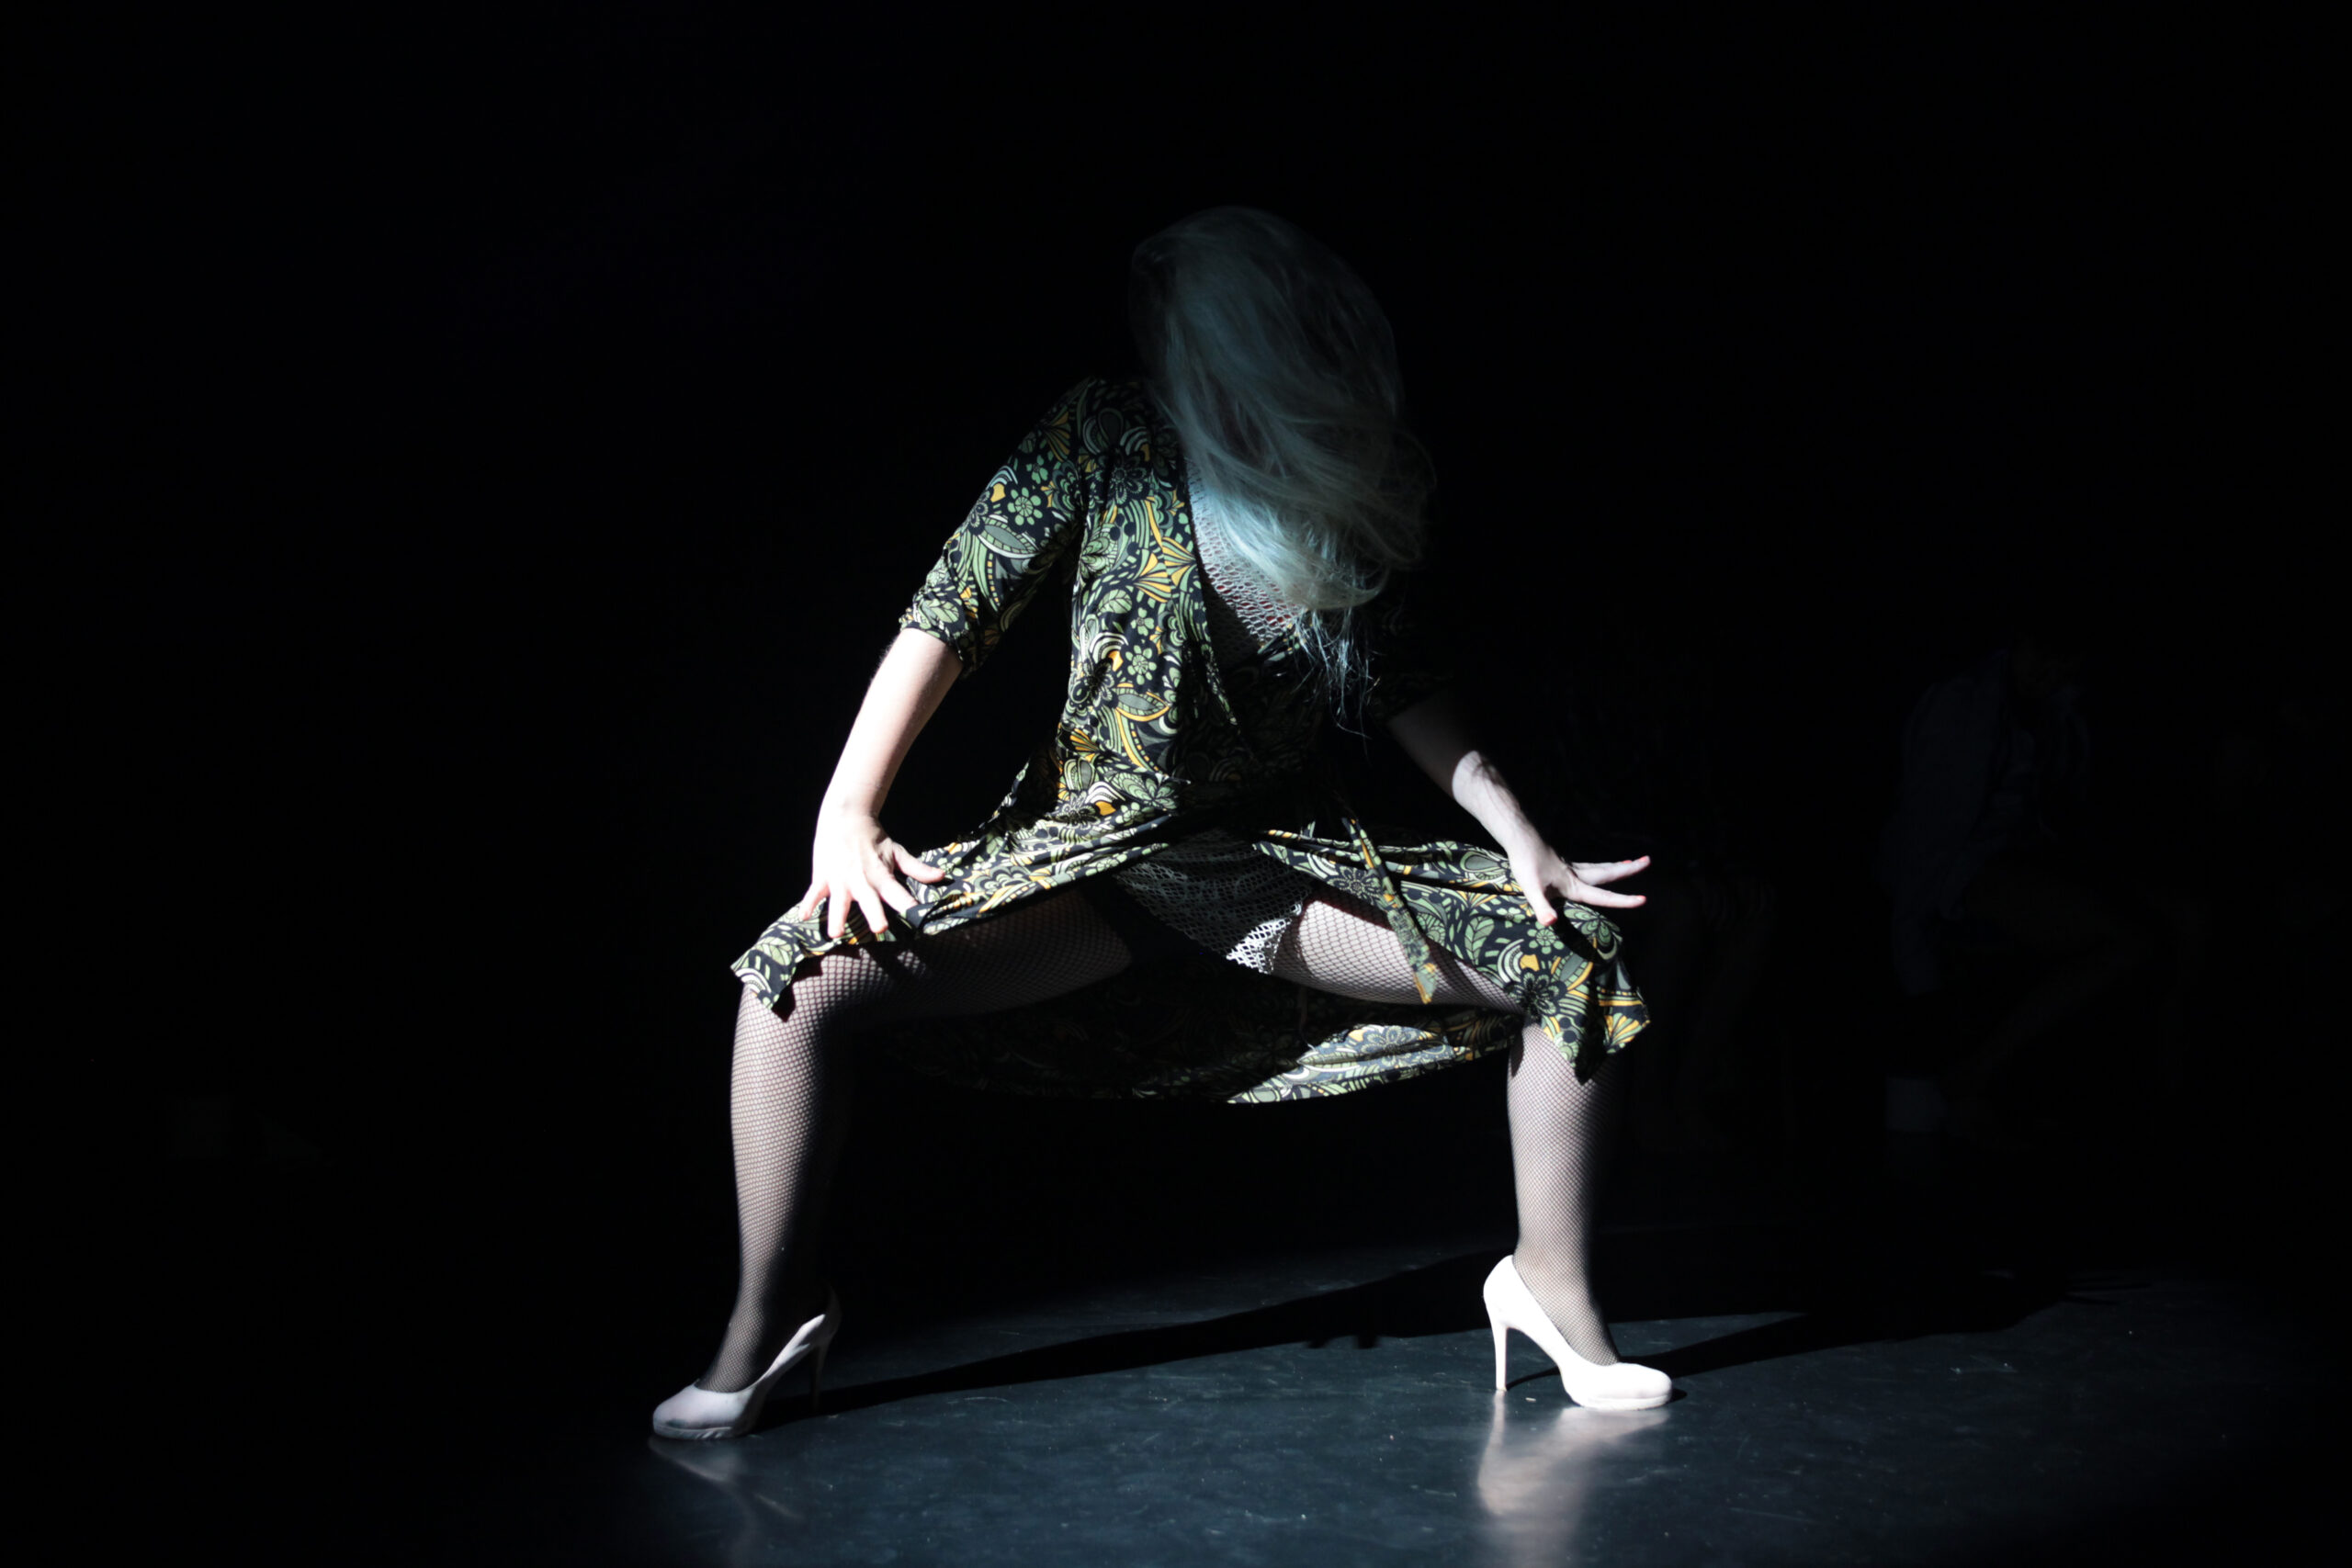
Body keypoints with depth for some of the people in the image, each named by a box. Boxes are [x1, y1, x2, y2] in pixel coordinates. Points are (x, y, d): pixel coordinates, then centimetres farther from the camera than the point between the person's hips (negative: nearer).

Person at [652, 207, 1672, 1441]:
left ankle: (1551, 1282, 8)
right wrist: (847, 811, -22)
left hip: (1281, 854, 3)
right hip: (1095, 846, -2)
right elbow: (954, 609, -12)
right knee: (810, 970, -23)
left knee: (1573, 956, -9)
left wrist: (1517, 832, 2)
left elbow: (1400, 681, 10)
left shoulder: (1348, 488, -1)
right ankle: (770, 1317, -3)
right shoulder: (1102, 439, -8)